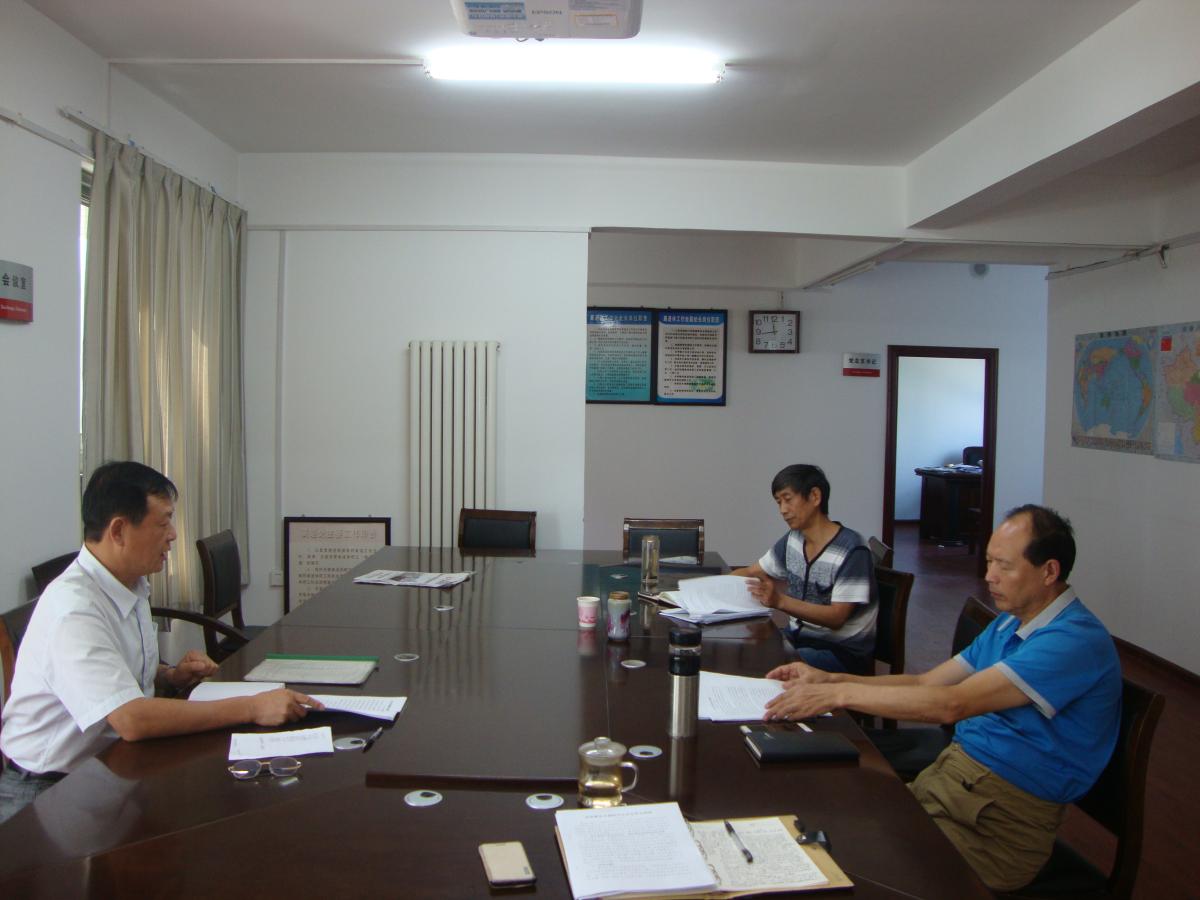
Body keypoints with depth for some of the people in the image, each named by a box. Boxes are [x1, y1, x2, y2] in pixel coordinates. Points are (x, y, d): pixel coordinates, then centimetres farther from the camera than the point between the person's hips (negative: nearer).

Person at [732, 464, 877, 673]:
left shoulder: (851, 550, -18)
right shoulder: (792, 540, 4)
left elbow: (836, 617, -22)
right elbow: (750, 574, 13)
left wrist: (780, 601, -35)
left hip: (843, 649, -7)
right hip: (799, 636, 7)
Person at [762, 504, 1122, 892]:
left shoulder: (1077, 639, -19)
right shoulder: (1009, 624, 13)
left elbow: (952, 704, -26)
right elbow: (925, 683, 12)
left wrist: (840, 694, -24)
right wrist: (828, 679, 0)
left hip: (1002, 813, -8)